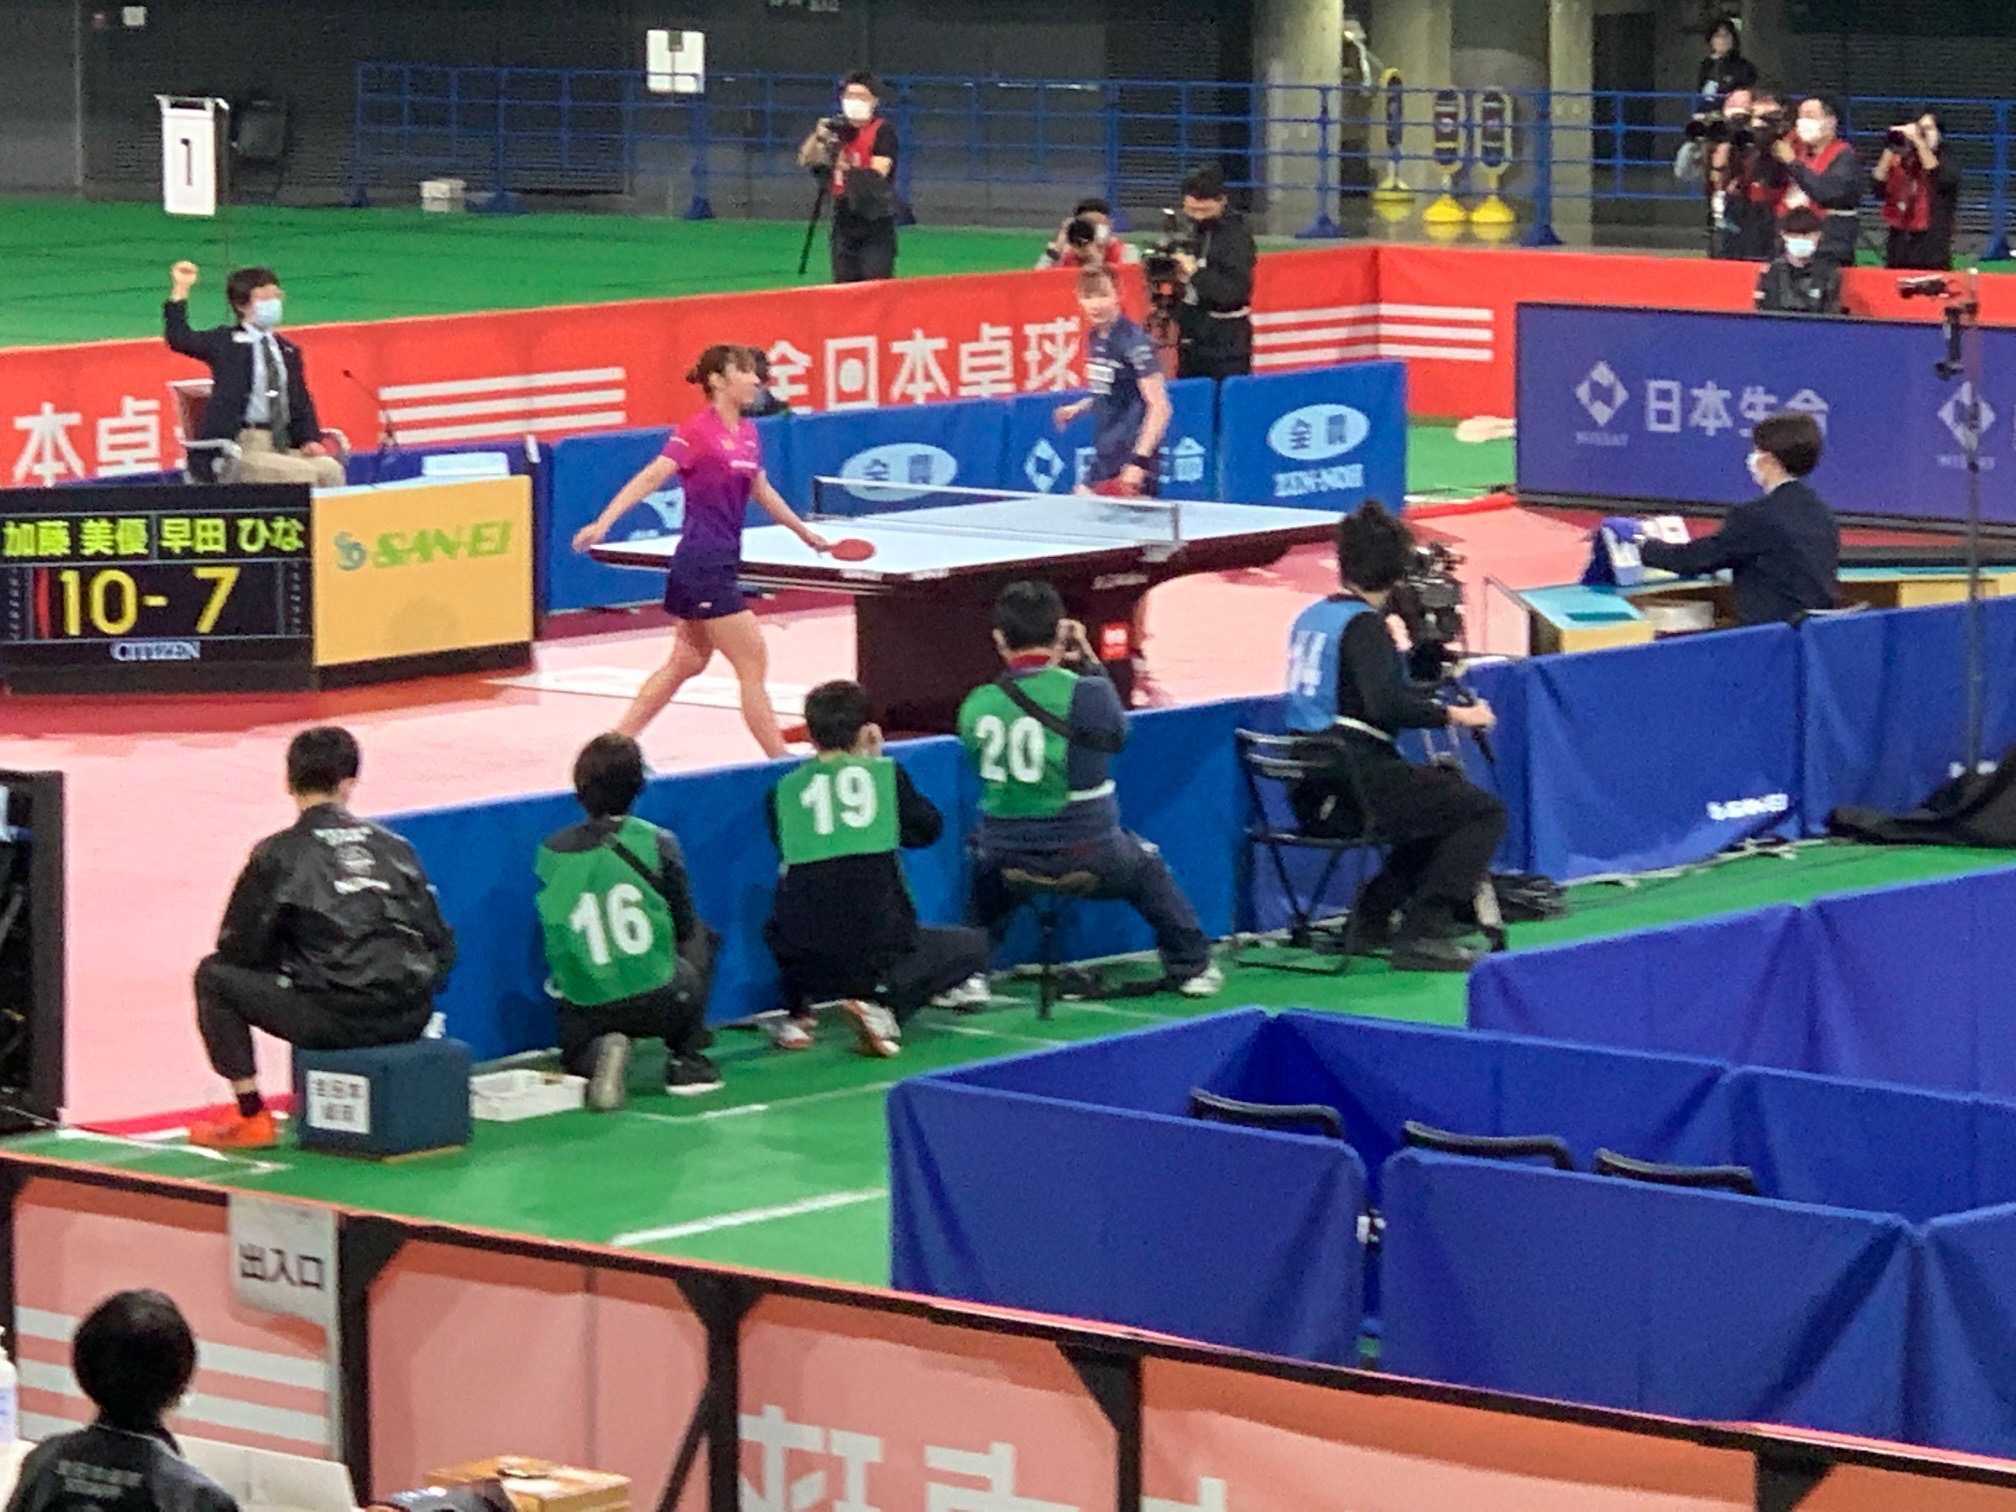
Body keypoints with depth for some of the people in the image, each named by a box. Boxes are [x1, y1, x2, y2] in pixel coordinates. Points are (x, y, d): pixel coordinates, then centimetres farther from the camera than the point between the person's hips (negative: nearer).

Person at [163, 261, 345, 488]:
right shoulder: (226, 343, 5)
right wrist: (180, 291, -12)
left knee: (330, 470, -19)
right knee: (301, 475, -26)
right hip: (245, 446, -5)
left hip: (285, 444, 5)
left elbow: (301, 403, 18)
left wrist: (310, 440, 1)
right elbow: (179, 339, -6)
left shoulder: (288, 351, 18)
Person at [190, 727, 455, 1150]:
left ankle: (252, 1118, 11)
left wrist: (286, 960, 24)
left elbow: (241, 951, 3)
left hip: (335, 1020, -5)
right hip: (410, 1018, 5)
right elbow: (440, 946, 13)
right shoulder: (394, 846, 12)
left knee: (214, 976, 15)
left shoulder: (278, 855, -1)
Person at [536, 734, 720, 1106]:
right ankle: (686, 1061, 20)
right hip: (660, 1002, -1)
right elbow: (684, 925, 5)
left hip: (583, 1012, 1)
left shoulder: (552, 853, -3)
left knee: (576, 1056, 35)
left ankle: (597, 1052, -4)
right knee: (700, 938, 31)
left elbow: (553, 938, 6)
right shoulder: (655, 844, -7)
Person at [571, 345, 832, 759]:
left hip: (722, 565, 9)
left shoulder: (747, 432, 10)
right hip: (703, 565, -9)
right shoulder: (697, 431, -14)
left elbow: (762, 492, 26)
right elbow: (649, 479, -20)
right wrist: (603, 523, -31)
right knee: (753, 666, -6)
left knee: (687, 663, 16)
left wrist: (805, 532, 35)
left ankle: (618, 743, 23)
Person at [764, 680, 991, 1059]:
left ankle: (797, 1015, 15)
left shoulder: (782, 792, 6)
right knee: (972, 945, 19)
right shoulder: (884, 773, 1)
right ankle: (885, 1007, -9)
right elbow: (929, 828, 16)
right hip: (878, 953, -4)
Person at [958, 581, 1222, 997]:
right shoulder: (1088, 693, -15)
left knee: (982, 866, 36)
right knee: (1148, 868, 30)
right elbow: (1117, 734, 6)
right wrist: (1089, 664, 14)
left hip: (1006, 861, 1)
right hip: (1089, 857, -1)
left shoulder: (976, 707, -8)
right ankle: (1191, 967, 34)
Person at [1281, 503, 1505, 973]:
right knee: (1484, 811, -4)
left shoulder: (1311, 616, 15)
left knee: (1443, 796, 29)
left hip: (1312, 793, 9)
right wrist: (1452, 714, -16)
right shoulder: (1363, 624, -11)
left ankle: (1374, 913, 22)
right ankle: (1422, 932, -13)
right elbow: (1385, 705, -25)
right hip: (1354, 784, -9)